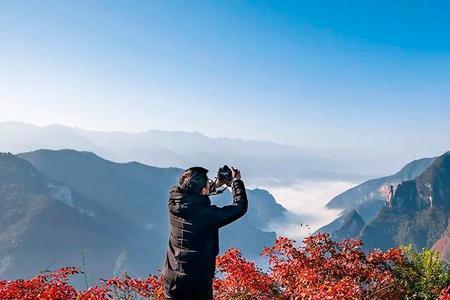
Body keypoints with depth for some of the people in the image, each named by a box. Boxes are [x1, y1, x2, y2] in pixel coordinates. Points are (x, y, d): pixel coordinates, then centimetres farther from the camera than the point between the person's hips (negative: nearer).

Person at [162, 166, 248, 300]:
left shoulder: (174, 204, -9)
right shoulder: (207, 214, -24)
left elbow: (191, 197, 15)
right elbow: (240, 206, -12)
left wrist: (215, 184, 14)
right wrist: (236, 181, 1)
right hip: (199, 280, -5)